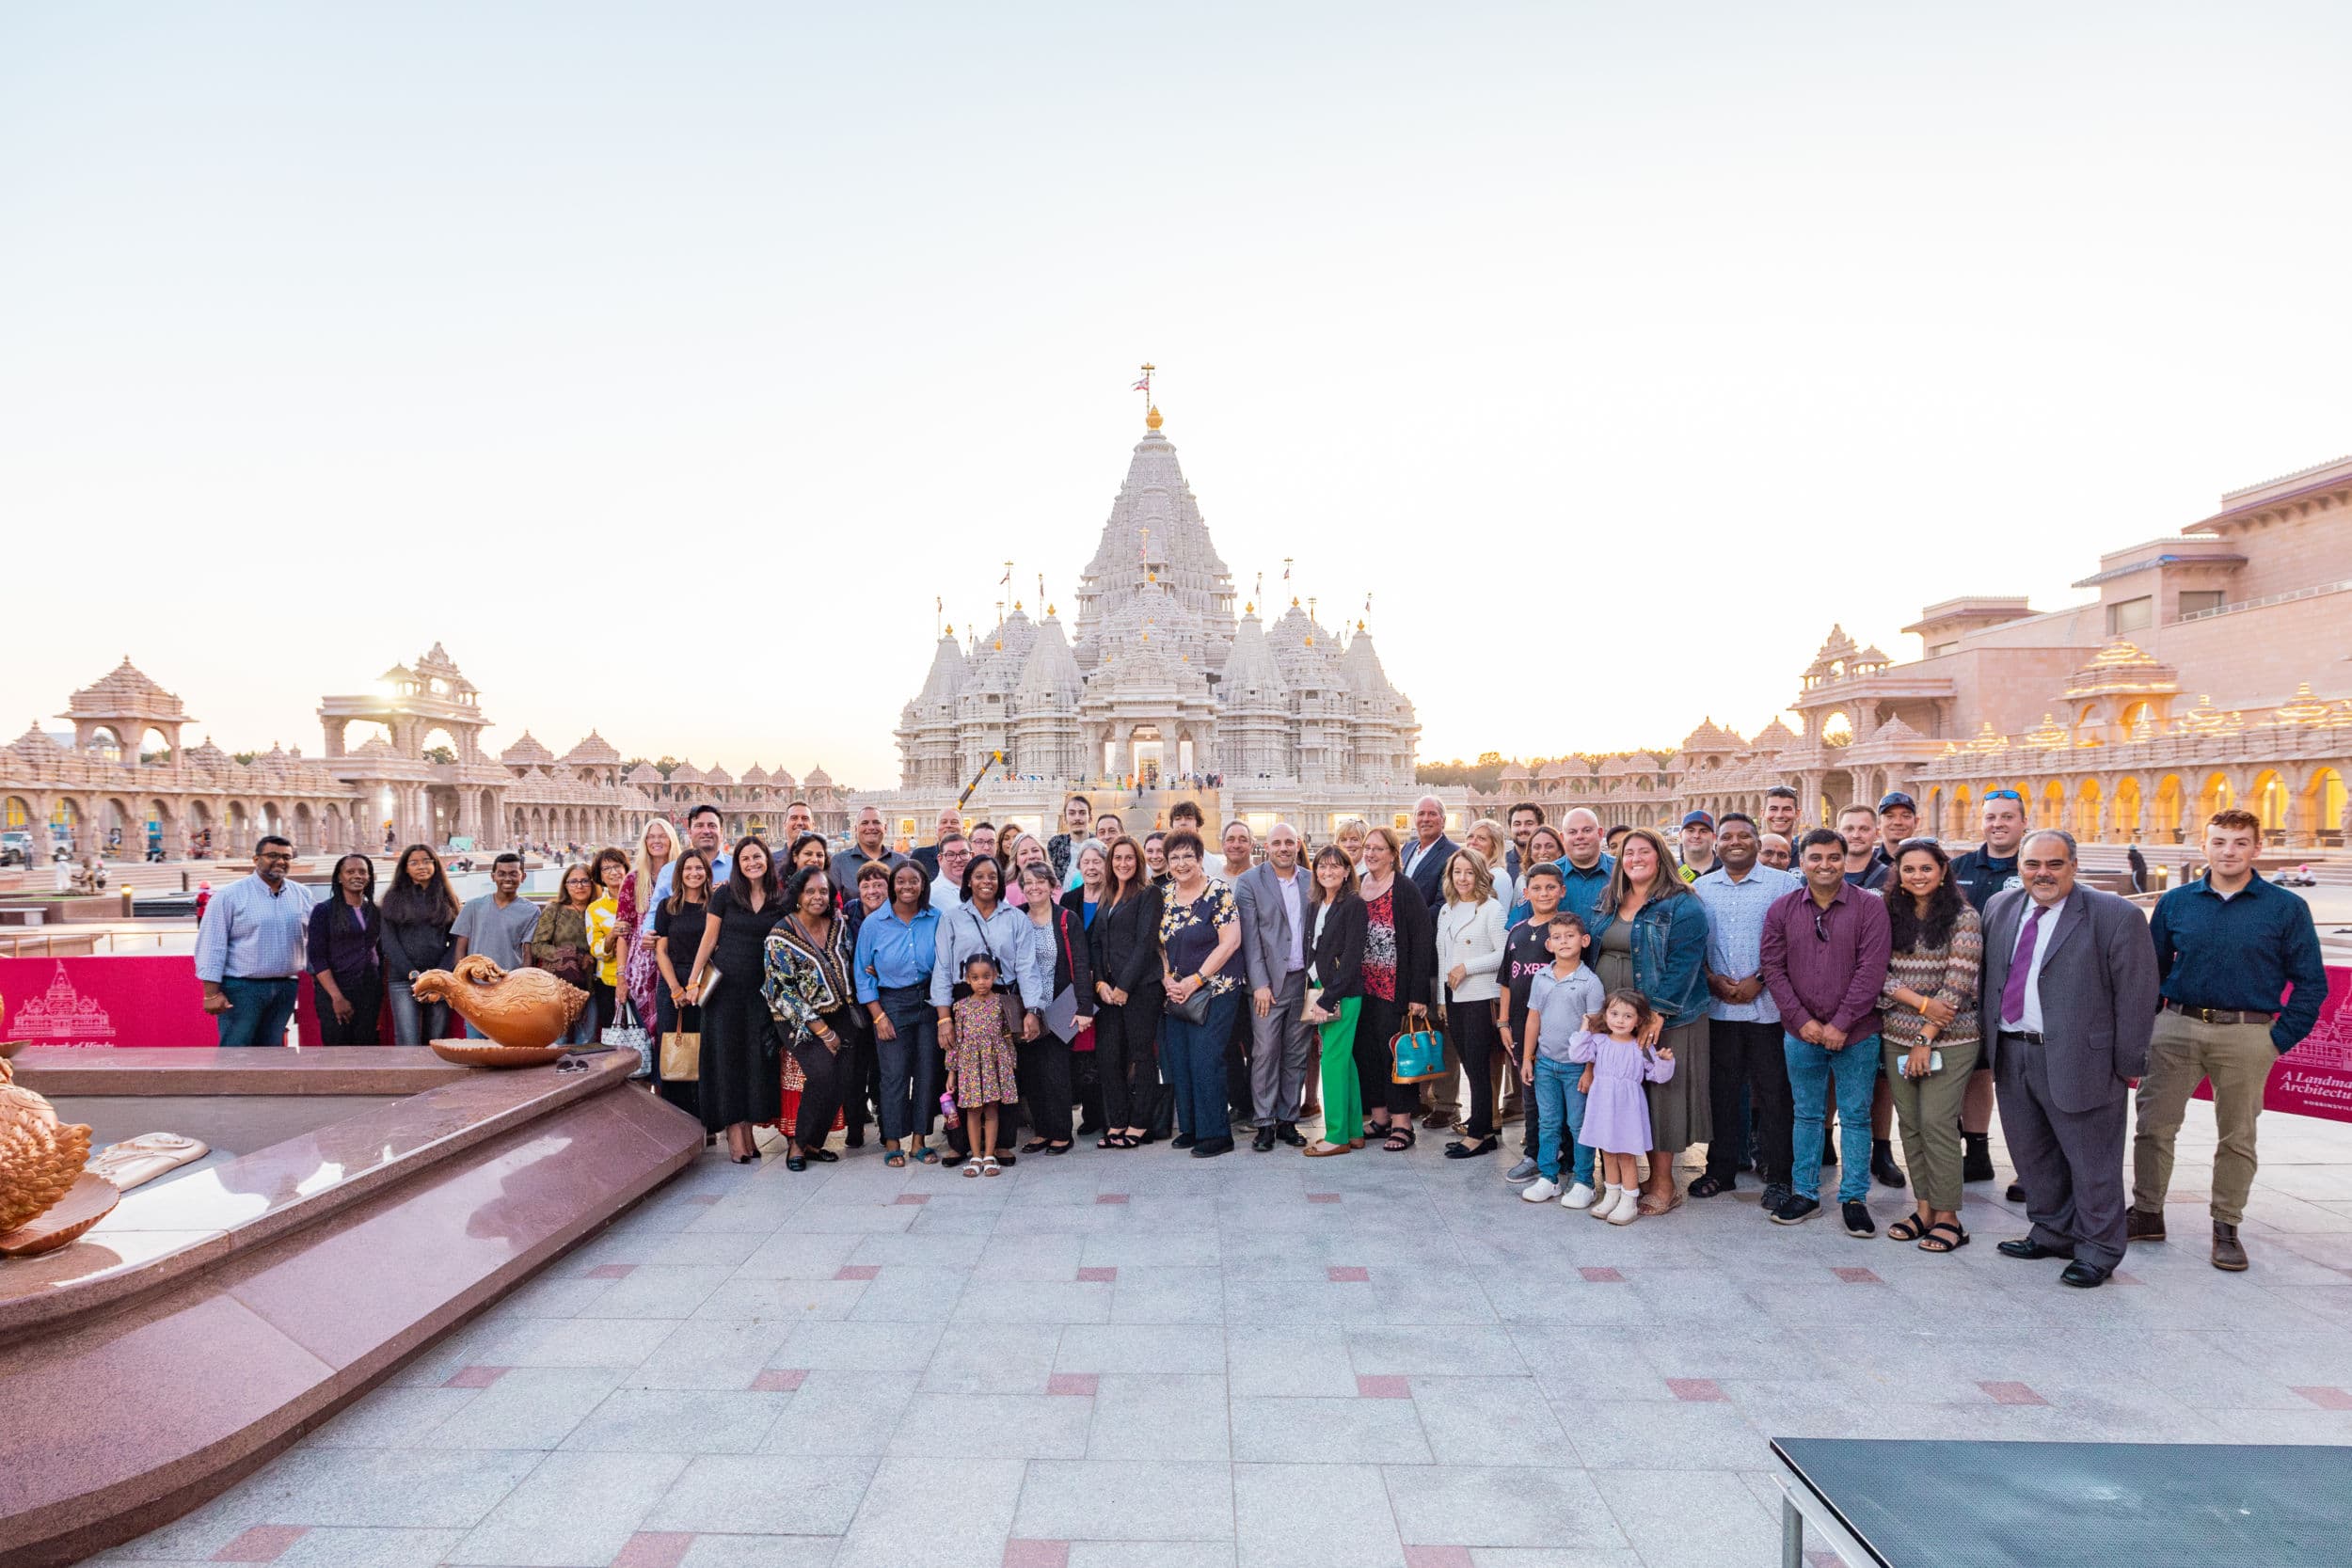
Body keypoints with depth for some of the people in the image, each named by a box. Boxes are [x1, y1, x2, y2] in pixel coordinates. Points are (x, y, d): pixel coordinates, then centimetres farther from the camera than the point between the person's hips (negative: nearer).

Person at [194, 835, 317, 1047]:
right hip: (241, 988, -4)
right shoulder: (230, 895, -4)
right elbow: (212, 945, -7)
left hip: (285, 988, 4)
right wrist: (212, 993, -11)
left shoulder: (303, 895, 9)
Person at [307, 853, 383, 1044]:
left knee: (366, 1044, -1)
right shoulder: (323, 910, -1)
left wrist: (382, 991, 10)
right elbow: (317, 957, -7)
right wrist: (337, 997, -13)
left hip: (369, 992, 3)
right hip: (333, 992, -3)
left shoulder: (376, 912, 12)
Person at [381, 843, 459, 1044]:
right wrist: (413, 975, -9)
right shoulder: (394, 898, 9)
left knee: (436, 1042, 0)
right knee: (408, 1045, -11)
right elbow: (389, 942, 2)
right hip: (403, 981, -1)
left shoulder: (447, 898, 12)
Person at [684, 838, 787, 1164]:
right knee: (727, 1055, -1)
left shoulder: (781, 899, 3)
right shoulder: (725, 894, -2)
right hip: (725, 986, -2)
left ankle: (747, 1129, 14)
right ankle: (734, 1133, 3)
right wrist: (693, 980, -1)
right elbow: (709, 938, 1)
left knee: (757, 1059, 4)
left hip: (762, 988, 2)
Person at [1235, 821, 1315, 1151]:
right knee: (1265, 1052, -3)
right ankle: (1264, 1124, 6)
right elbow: (1250, 937, -6)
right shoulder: (1249, 882, -2)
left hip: (1305, 980, 3)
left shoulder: (1312, 882, 9)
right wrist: (1260, 984, -11)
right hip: (1269, 981, -3)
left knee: (1297, 1055, 8)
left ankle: (1288, 1120, 17)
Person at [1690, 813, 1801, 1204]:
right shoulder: (1700, 888, 10)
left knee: (1773, 1094, 3)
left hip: (1768, 1006, -3)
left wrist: (1759, 980, -13)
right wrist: (1712, 979, -6)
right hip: (1717, 1007, 3)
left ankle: (1776, 1176, 15)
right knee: (1721, 1092, 10)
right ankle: (1720, 1170, 21)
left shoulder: (1784, 884, 0)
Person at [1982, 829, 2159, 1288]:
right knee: (2032, 1156, 18)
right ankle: (2052, 1234, 35)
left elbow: (2137, 997, -9)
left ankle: (2098, 1251, 22)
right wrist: (1987, 1035, 13)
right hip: (2010, 1054, 6)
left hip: (2080, 1058, -6)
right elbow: (1987, 976, 16)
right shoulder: (2000, 907, 7)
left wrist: (2127, 1065, -9)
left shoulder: (2116, 917, -10)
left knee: (2092, 1163, 6)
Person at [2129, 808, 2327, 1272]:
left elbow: (2311, 983, 2)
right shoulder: (2175, 903, 5)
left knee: (2237, 1137, 7)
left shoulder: (2286, 908, -1)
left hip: (2247, 1037, -1)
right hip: (2175, 1029, 2)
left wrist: (2280, 1040, -4)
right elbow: (2150, 969, 12)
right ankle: (2147, 1214, 16)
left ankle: (2226, 1228, 20)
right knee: (2153, 1125, 3)